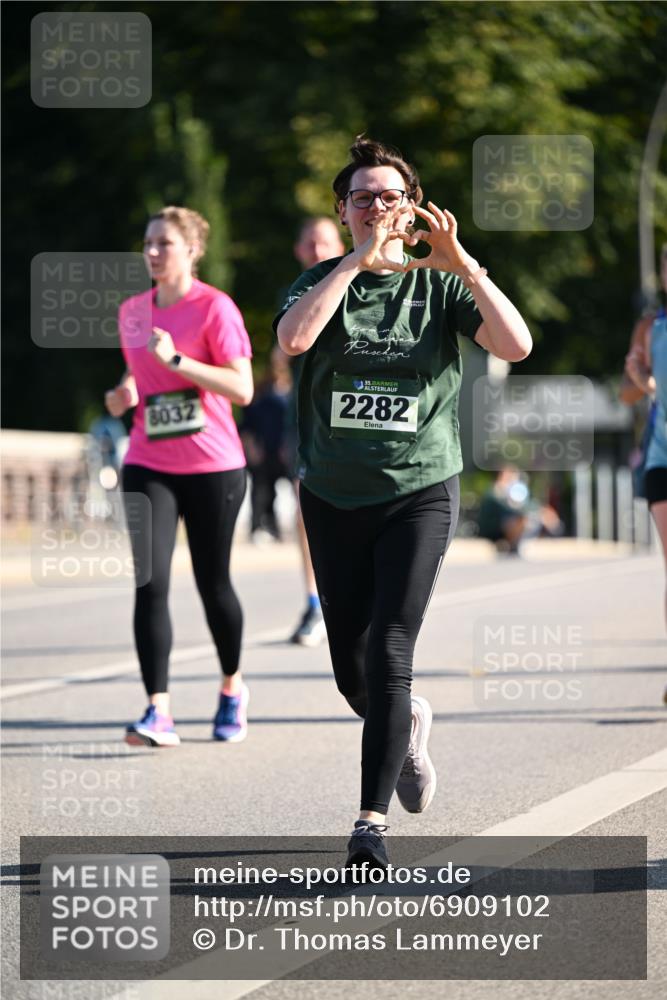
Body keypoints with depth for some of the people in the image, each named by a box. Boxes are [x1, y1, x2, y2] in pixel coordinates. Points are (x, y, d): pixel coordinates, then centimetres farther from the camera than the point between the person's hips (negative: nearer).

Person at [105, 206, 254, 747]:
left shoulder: (215, 308, -9)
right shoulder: (132, 311, 10)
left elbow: (242, 389, -16)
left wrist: (177, 360, -23)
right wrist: (125, 394, 4)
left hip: (212, 468, -4)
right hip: (148, 467, 4)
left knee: (213, 583, 8)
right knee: (150, 583, -12)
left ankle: (232, 689, 33)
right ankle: (159, 712, -17)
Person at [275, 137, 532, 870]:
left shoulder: (442, 282, 0)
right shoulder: (322, 281, 2)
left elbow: (516, 346, -15)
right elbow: (292, 337, -21)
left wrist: (462, 263, -20)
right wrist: (358, 261, -23)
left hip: (419, 490, -2)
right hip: (334, 498, 2)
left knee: (388, 655, -16)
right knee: (351, 672, 9)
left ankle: (372, 819, -11)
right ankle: (407, 727, 43)